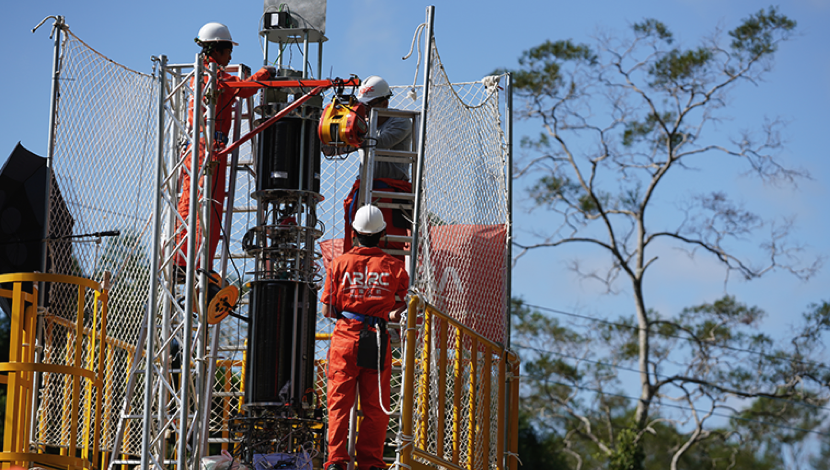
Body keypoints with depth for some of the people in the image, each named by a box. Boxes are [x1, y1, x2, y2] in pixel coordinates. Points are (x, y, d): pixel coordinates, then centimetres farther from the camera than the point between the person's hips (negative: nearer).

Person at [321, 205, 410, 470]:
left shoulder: (340, 263, 2)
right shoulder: (394, 267, 2)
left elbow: (327, 310, 5)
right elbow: (406, 306, 8)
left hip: (345, 338, 0)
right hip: (377, 341, 0)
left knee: (339, 402, 2)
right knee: (375, 407, 6)